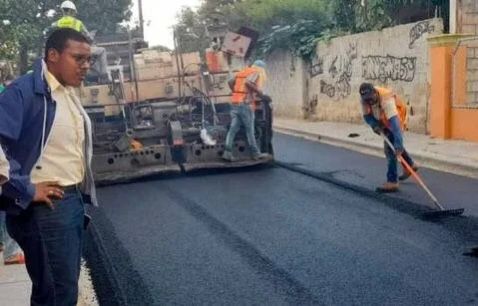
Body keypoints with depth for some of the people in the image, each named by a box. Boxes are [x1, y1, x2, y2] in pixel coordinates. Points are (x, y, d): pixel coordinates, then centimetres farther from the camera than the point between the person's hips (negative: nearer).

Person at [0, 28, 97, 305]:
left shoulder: (71, 95, 14)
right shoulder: (26, 91, -13)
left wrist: (82, 195, 15)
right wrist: (25, 190, -20)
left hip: (74, 201, 9)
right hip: (45, 207, -9)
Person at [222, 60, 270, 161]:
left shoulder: (242, 72, 20)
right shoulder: (256, 73, -2)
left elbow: (230, 82, 19)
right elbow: (248, 82, -20)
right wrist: (258, 91, -10)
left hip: (235, 103, 7)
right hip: (246, 104, -7)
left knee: (233, 129, 2)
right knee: (250, 130, 2)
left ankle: (227, 152, -6)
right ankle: (255, 153, 12)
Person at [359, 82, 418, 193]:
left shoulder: (386, 100, -43)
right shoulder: (364, 99, -24)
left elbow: (394, 122, -51)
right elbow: (367, 116, -9)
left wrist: (399, 143, -59)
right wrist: (374, 125, -30)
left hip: (397, 117, -8)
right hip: (384, 120, 8)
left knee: (390, 148, -18)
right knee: (391, 142, 24)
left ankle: (392, 182, -12)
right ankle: (410, 165, 47)